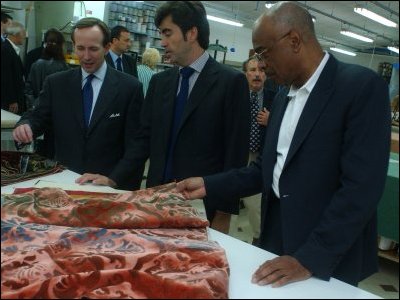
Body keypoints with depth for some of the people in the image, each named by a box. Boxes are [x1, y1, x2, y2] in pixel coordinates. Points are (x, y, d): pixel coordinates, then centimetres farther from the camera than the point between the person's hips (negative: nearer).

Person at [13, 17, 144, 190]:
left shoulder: (130, 87, -7)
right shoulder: (55, 83, 3)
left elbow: (135, 144, -7)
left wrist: (130, 189, -10)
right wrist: (25, 125, -18)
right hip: (63, 180, 3)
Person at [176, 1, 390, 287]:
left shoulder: (362, 86, -15)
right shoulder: (283, 97, 8)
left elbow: (361, 186, -21)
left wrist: (311, 258, -23)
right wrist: (208, 185, 1)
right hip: (276, 238, 6)